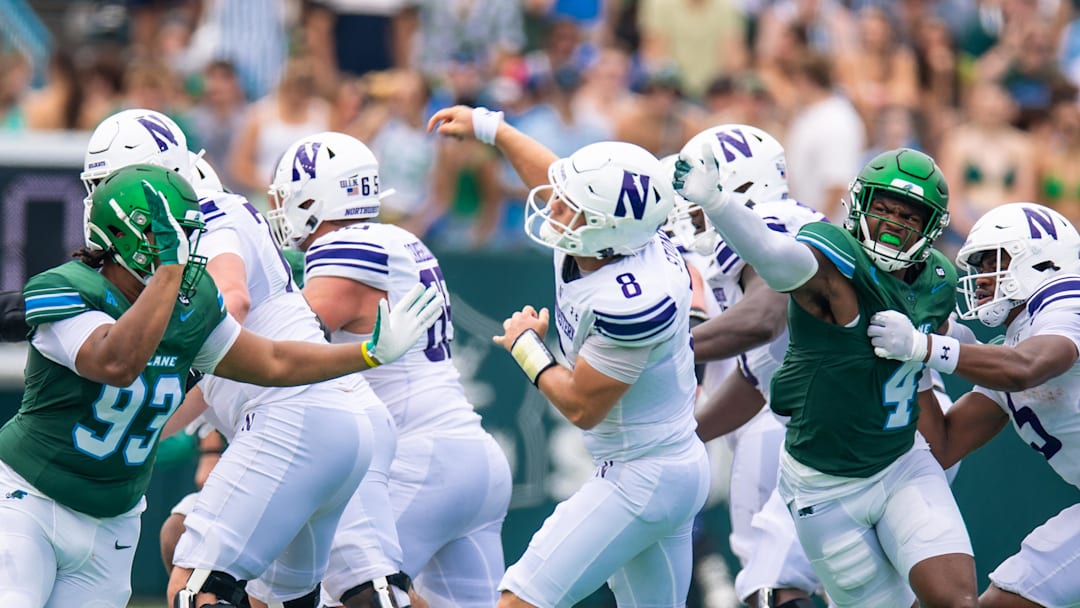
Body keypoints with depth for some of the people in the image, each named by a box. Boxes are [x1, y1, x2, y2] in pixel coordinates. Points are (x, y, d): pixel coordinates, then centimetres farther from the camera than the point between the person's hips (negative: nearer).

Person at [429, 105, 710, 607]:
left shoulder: (630, 303, -29)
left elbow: (580, 407, -19)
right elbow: (552, 179, 19)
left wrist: (526, 346, -4)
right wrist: (489, 127, 29)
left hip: (641, 480, -10)